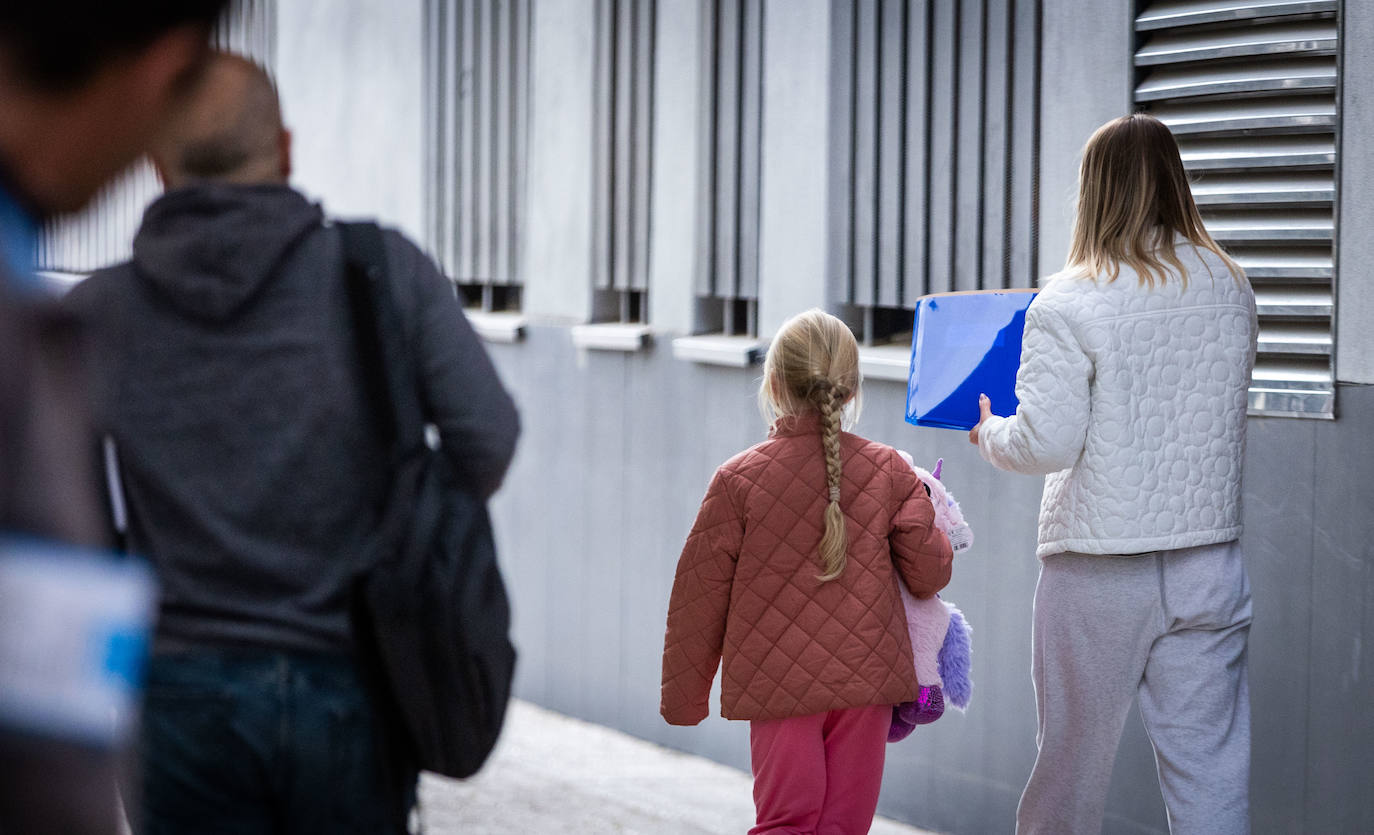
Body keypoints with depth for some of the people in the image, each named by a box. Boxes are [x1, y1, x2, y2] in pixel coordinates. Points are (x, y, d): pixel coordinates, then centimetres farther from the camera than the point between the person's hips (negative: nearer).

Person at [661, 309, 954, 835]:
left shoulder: (739, 479, -5)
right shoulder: (889, 472, -1)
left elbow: (700, 597, -1)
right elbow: (929, 574, 1)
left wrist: (684, 698, 10)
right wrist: (916, 498, 21)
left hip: (779, 687, -1)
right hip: (868, 675, 1)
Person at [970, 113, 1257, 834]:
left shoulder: (1069, 303, -12)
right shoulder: (1232, 290, 4)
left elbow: (1046, 443, -16)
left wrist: (989, 432, 3)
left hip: (1099, 573, -3)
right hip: (1207, 555, 4)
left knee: (1073, 757, 11)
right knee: (1210, 769, 4)